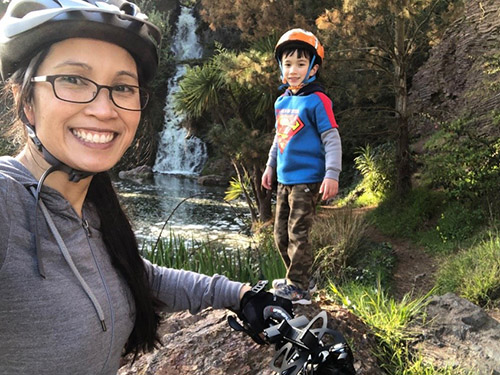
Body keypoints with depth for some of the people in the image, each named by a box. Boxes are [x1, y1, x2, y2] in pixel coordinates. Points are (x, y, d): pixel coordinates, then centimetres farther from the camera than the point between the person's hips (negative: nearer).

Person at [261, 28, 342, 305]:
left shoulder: (317, 101, -11)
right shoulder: (281, 102, 11)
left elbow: (332, 139, -13)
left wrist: (332, 175, -19)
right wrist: (270, 166, 25)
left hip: (307, 180, -8)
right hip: (284, 180, 8)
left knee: (297, 235, -3)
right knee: (281, 236, 14)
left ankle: (297, 289, 11)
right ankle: (302, 280, 29)